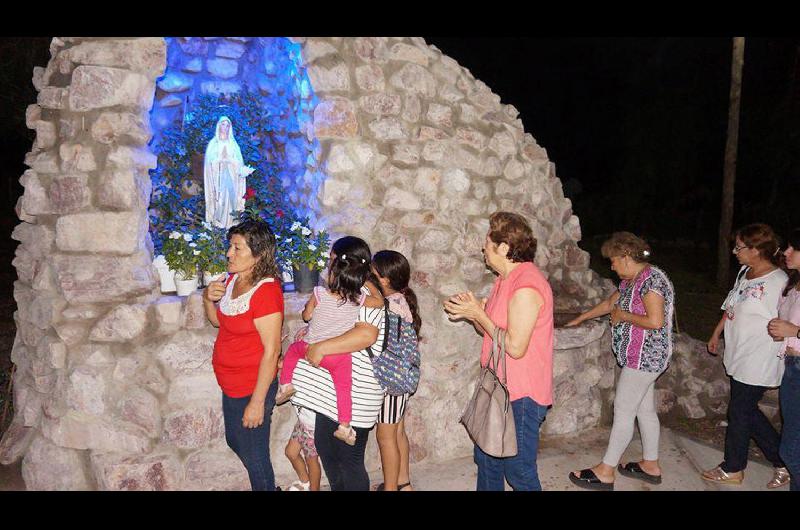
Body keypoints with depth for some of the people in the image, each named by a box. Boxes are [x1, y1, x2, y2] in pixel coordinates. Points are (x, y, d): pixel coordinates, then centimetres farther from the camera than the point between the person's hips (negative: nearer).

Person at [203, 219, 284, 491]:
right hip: (231, 386, 10)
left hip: (252, 388, -9)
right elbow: (217, 320, 17)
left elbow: (271, 350, -24)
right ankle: (266, 485, 46)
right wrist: (208, 299, -5)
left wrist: (257, 402, -22)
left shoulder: (266, 291, -25)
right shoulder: (233, 280, 2)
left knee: (254, 457, 8)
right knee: (235, 441, 26)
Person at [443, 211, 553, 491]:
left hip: (521, 395, -10)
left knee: (518, 470, 4)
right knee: (486, 457, 21)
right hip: (500, 388, 10)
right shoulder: (507, 279, 10)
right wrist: (472, 312, -3)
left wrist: (479, 314, -17)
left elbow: (515, 347, -25)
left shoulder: (526, 287, -23)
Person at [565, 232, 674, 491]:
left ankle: (605, 471, 5)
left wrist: (623, 315, -15)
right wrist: (578, 319, 28)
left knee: (623, 411, -3)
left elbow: (655, 321, -28)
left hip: (645, 357, -10)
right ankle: (650, 465, 28)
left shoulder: (651, 279, -19)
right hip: (639, 356, 10)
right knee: (644, 409, 16)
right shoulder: (632, 280, 11)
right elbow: (609, 303, 25)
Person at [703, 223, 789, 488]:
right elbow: (731, 306, 18)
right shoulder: (745, 272, 6)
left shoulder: (778, 282, -20)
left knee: (739, 413, 4)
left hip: (757, 363, -8)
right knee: (747, 411, 17)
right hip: (738, 356, 8)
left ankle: (732, 470, 24)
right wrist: (716, 334, 24)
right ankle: (783, 462, 32)